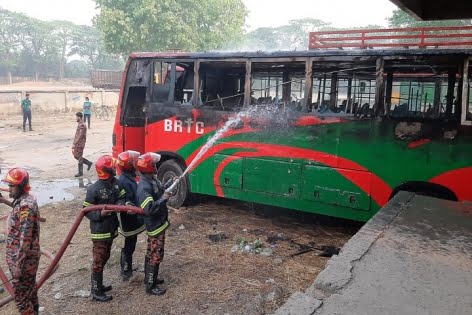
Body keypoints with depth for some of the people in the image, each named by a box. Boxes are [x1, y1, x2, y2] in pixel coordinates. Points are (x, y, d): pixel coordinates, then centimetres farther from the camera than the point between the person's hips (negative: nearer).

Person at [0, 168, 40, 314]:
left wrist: (19, 265, -24)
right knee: (30, 288, 24)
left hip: (23, 258, -10)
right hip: (28, 256, 10)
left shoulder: (26, 206, -25)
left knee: (21, 296, 3)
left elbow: (25, 239, -27)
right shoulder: (25, 199, 4)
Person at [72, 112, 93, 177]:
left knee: (79, 158, -1)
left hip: (80, 144, -10)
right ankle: (89, 163, 24)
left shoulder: (82, 125, -20)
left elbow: (80, 136, -24)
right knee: (76, 156, 16)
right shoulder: (79, 124, 11)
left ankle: (80, 172, 9)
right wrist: (74, 143, 19)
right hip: (77, 144, 10)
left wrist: (74, 144, -23)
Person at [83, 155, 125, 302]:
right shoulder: (94, 189, -22)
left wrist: (120, 203, -14)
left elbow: (122, 197, 8)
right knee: (98, 262, 5)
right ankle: (96, 292, 19)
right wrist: (100, 214, -31)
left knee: (105, 258, 21)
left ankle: (98, 285, 38)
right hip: (99, 231, -8)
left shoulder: (115, 183, -3)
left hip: (111, 228, 8)